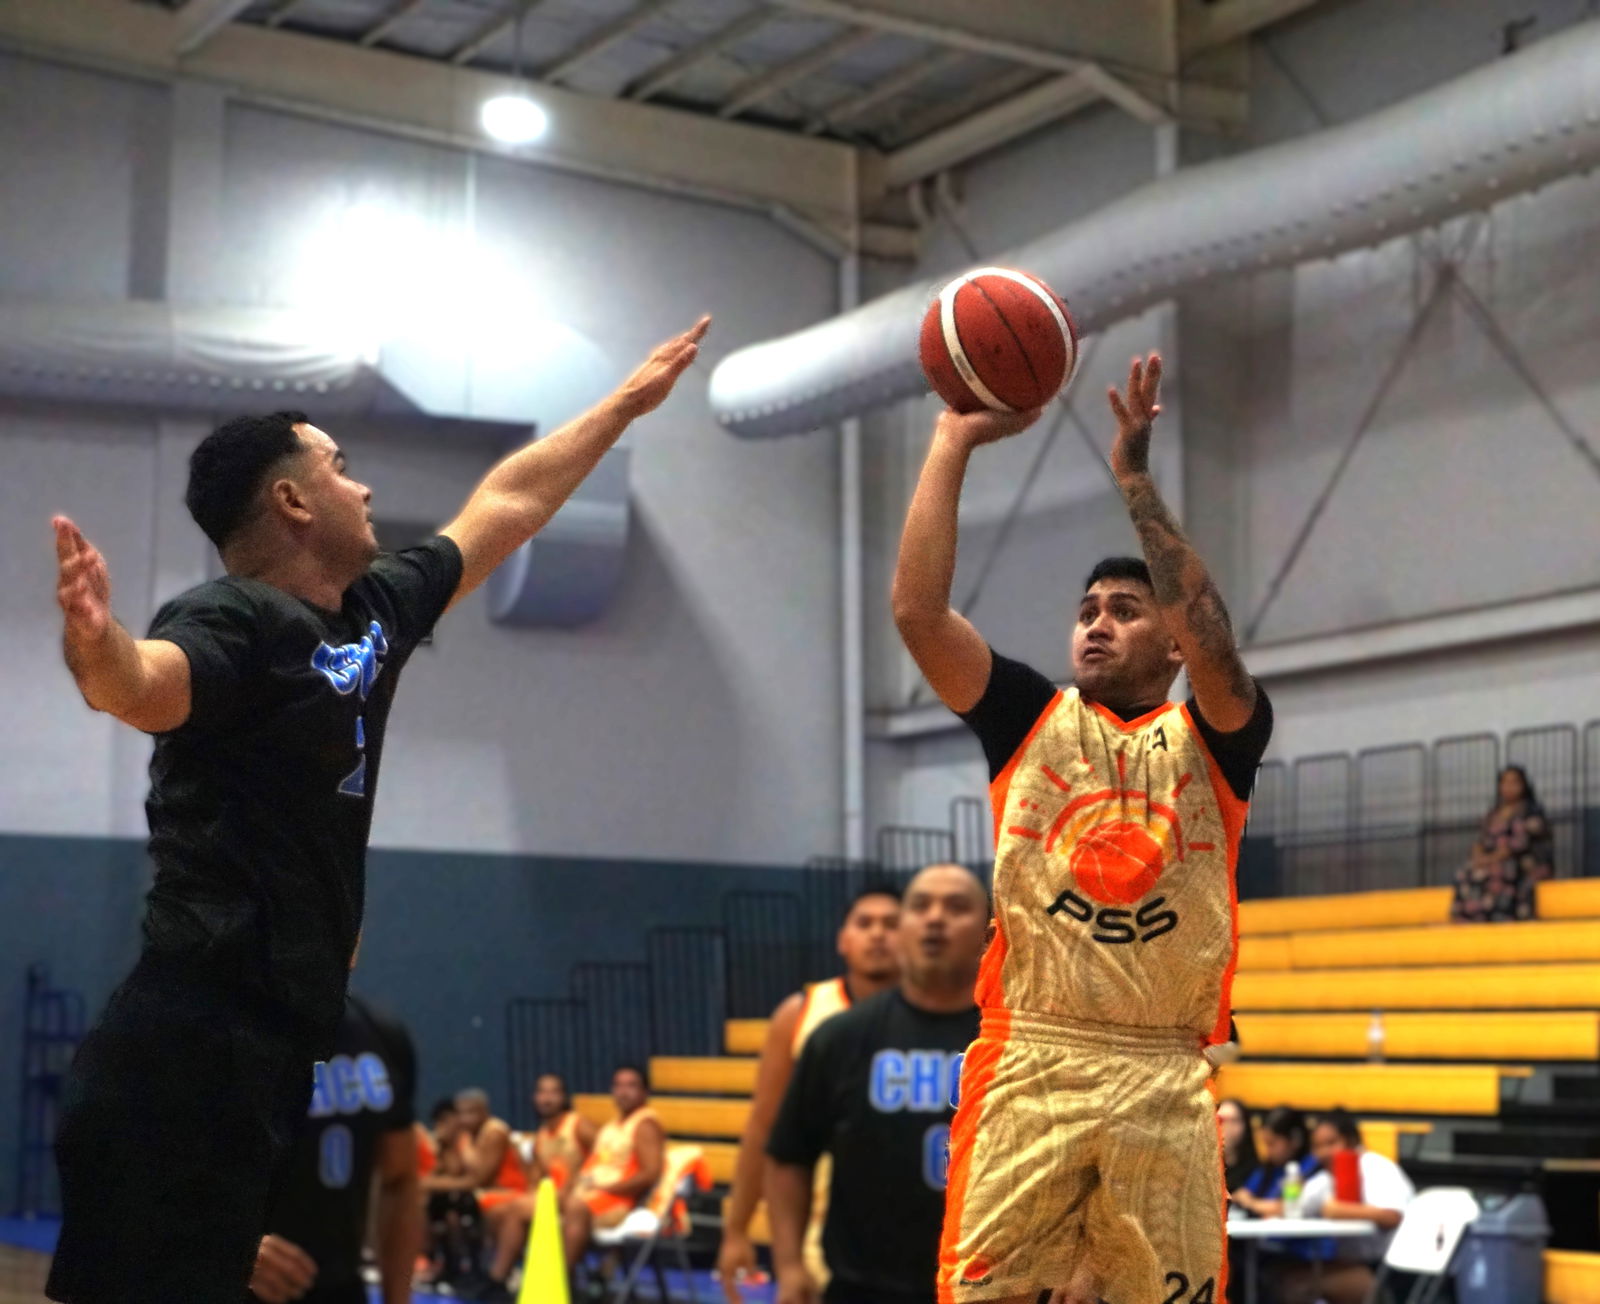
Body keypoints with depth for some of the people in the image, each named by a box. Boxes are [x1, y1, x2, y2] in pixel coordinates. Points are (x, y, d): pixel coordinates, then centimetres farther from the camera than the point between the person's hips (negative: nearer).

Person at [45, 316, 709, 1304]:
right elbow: (143, 689, -34)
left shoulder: (376, 611, 14)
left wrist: (627, 403, 37)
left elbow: (507, 506, 27)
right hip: (194, 1046, -9)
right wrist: (96, 641, -57)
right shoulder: (234, 622, -12)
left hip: (279, 1040, 9)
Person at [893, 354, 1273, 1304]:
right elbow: (918, 610, 2)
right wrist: (954, 444, 1)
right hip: (1031, 1065, 0)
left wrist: (1134, 475, -13)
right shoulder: (1033, 720, 14)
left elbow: (1210, 641, -13)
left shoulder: (1214, 738, 10)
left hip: (1165, 1079, 0)